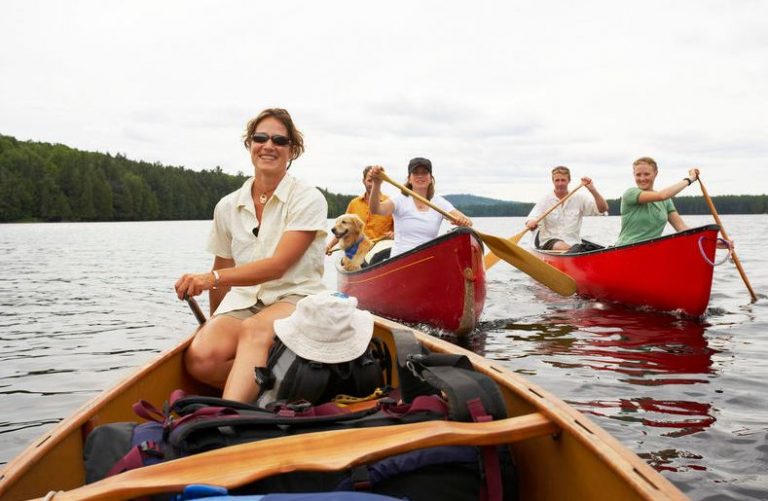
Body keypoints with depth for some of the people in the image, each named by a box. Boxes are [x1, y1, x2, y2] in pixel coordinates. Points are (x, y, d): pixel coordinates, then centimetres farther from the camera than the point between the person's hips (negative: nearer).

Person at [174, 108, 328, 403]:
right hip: (242, 301, 4)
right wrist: (217, 322, 19)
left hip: (295, 299, -4)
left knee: (254, 329, -39)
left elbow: (277, 265, -15)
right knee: (200, 358, -28)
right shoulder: (228, 207, 11)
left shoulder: (308, 200, -3)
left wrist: (213, 278, -24)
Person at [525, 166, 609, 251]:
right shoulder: (546, 200, 3)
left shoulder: (579, 198, 8)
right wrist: (531, 223, -32)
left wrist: (592, 190, -13)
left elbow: (603, 209, 0)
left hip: (574, 243, 2)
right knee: (564, 248, -35)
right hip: (549, 242, -2)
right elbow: (530, 221, -7)